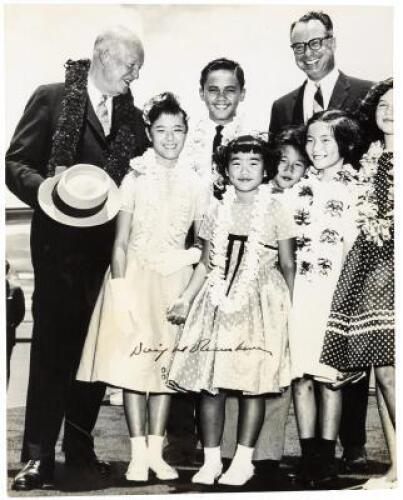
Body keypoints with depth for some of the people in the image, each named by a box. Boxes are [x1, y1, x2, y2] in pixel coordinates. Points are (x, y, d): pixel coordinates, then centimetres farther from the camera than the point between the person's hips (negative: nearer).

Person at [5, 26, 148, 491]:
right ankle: (39, 455, 8)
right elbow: (15, 163, -4)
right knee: (52, 346, -1)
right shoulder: (52, 99, -1)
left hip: (110, 246, 4)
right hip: (60, 241, -4)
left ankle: (80, 445, 22)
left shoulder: (132, 117, 12)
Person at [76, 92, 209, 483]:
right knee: (133, 363, -5)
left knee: (166, 363, 5)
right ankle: (138, 453, 4)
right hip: (135, 274, -2)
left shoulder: (194, 183, 5)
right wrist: (119, 291, -10)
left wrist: (193, 254, -10)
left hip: (175, 278, 3)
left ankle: (156, 451, 14)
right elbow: (120, 242, -4)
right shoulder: (135, 179, -2)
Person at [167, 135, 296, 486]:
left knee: (252, 383, -3)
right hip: (218, 301, 3)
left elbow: (287, 265, 4)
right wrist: (186, 299, 6)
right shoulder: (217, 211, 12)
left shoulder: (276, 211, 3)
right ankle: (211, 460, 11)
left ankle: (243, 461, 9)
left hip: (260, 303, -3)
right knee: (209, 382, 0)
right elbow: (206, 263, 14)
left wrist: (290, 308, 0)